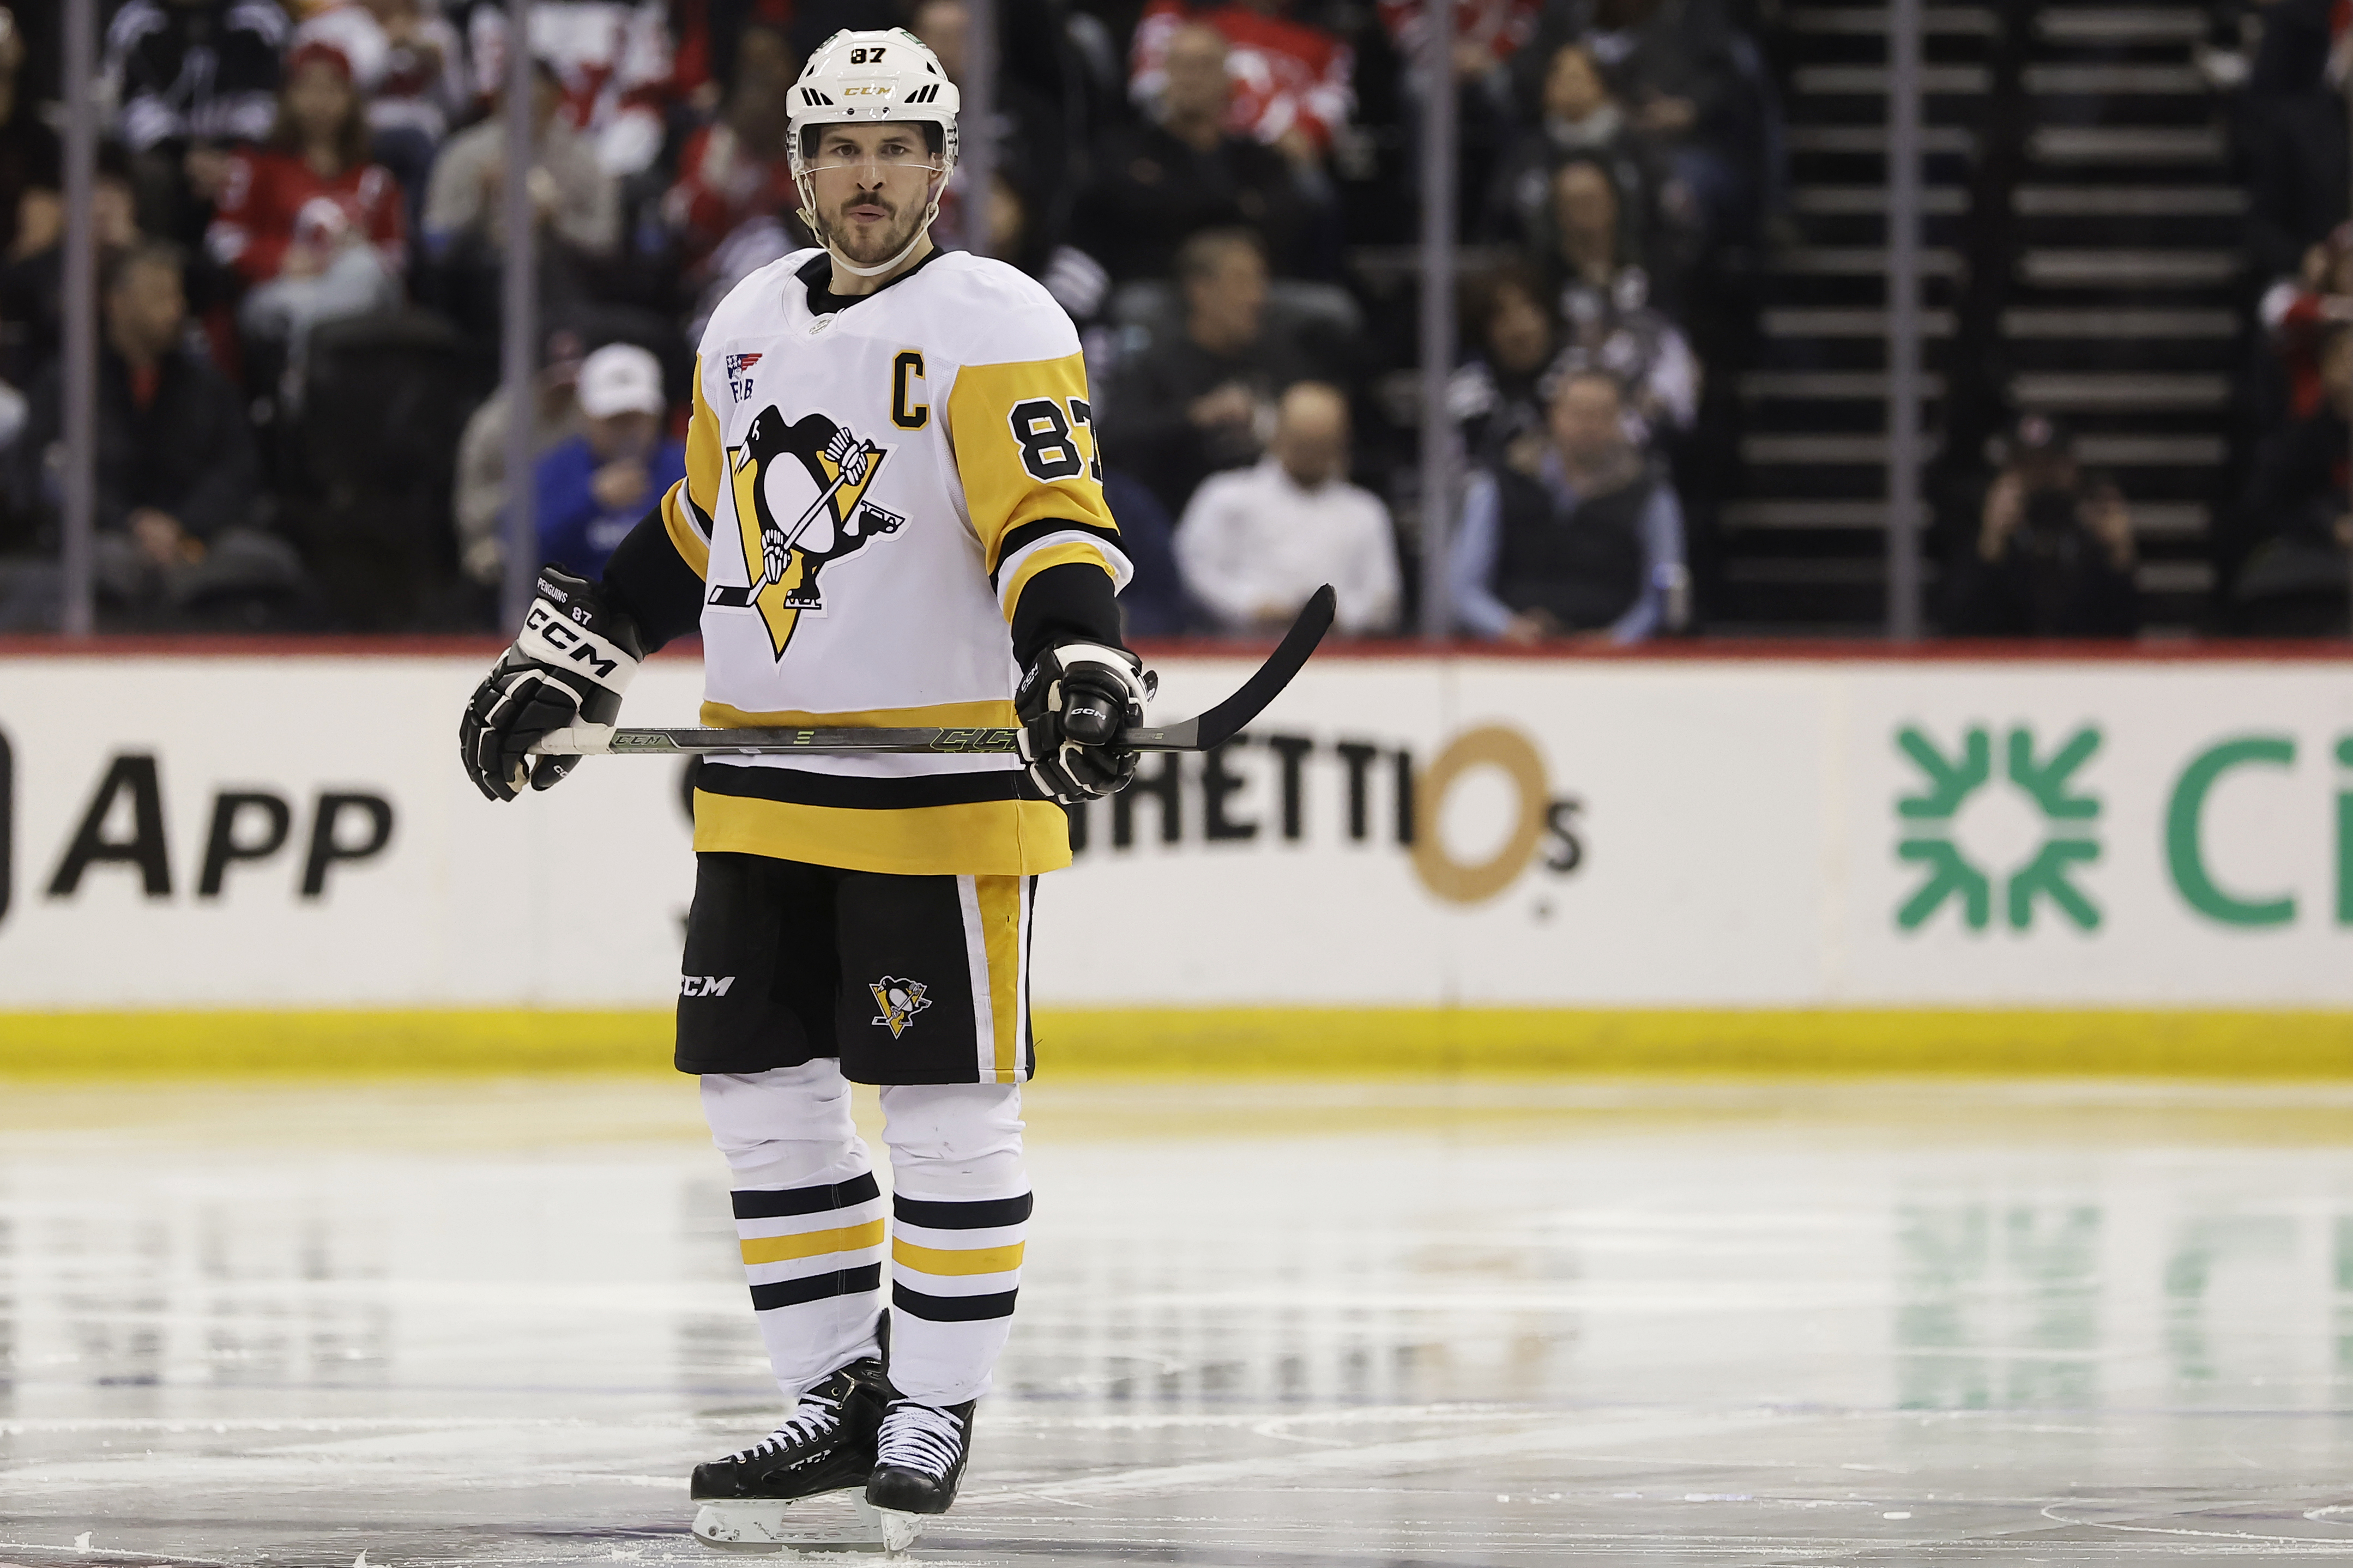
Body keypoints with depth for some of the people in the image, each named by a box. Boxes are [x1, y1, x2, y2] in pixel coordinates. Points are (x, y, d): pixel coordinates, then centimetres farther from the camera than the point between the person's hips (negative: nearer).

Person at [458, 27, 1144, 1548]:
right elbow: (699, 527, 26)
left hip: (940, 787, -7)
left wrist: (1077, 663, -33)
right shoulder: (751, 326, 14)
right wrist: (564, 664, 25)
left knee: (948, 1111, -2)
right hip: (766, 792, 7)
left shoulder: (995, 324, -8)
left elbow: (1051, 520, -17)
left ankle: (937, 1409, 8)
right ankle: (840, 1397, 16)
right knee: (765, 1092, 7)